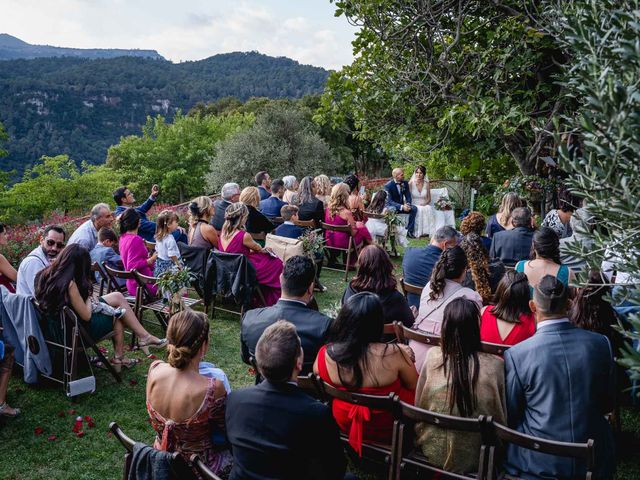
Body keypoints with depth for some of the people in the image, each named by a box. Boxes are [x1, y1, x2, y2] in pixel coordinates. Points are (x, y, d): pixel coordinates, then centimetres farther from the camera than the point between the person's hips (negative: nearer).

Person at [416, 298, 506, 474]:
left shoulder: (433, 356, -15)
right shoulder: (494, 366, -19)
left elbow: (419, 405, -2)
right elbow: (502, 416, -5)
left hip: (432, 451, 2)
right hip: (473, 457, -2)